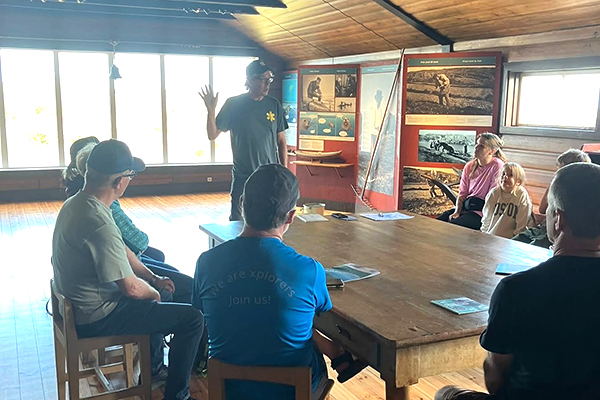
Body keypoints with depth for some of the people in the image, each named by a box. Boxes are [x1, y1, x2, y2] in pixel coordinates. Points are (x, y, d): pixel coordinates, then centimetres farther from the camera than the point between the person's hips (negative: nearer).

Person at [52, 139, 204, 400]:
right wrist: (154, 292, -4)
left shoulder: (75, 203, 1)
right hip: (96, 318, -10)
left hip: (77, 305, 10)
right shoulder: (99, 223, -31)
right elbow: (131, 288, -25)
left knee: (155, 291, 30)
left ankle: (151, 366, 42)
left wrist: (153, 278, 8)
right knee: (193, 319, -9)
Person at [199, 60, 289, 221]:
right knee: (237, 219, 1)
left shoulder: (274, 105, 5)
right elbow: (212, 135, -2)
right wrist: (211, 110, -18)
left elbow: (281, 140, 11)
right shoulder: (233, 104, -3)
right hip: (242, 176, -2)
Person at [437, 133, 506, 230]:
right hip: (465, 207, 7)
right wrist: (457, 212, -4)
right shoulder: (469, 166, 13)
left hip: (481, 211, -6)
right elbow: (462, 193, 11)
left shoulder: (497, 166, -8)